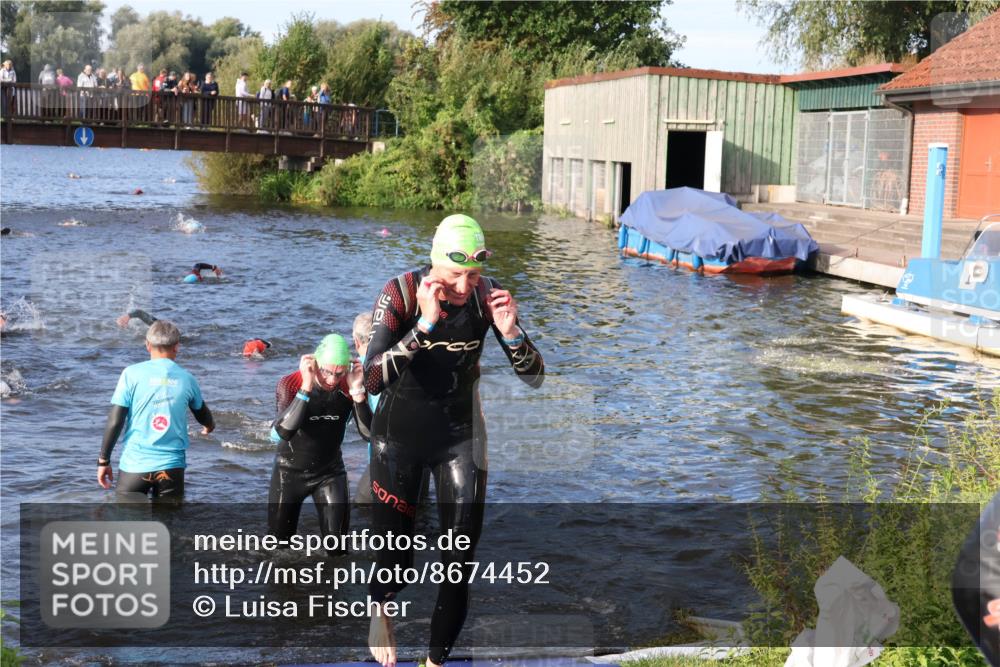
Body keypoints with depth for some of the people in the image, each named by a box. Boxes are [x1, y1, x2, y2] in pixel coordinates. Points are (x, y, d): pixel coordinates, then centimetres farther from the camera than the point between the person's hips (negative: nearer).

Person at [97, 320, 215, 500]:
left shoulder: (132, 374, -4)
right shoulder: (187, 379, 4)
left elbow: (115, 422, -7)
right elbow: (203, 416, 23)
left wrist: (103, 460, 5)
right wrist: (210, 426, 46)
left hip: (135, 463, -1)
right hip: (172, 465, 2)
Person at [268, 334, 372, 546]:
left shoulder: (349, 387, -14)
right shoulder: (290, 384, -20)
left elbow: (369, 434, -22)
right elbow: (281, 433, -35)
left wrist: (357, 392, -34)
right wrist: (306, 388, -41)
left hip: (330, 471, 1)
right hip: (290, 470, -1)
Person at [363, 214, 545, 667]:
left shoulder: (488, 295, -13)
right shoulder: (400, 293, -21)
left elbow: (534, 378, -8)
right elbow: (372, 381, -31)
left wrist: (510, 332, -27)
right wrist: (424, 325, -40)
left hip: (459, 434, 2)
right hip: (399, 434, -2)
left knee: (459, 562, -1)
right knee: (397, 556, 4)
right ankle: (381, 611, 40)